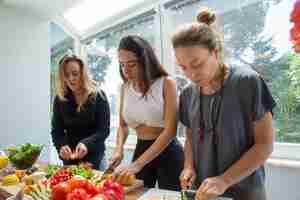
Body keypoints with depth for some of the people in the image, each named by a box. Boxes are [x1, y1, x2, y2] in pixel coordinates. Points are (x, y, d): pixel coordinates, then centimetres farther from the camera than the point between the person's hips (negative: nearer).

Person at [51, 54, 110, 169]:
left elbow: (104, 130, -13)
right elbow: (56, 131, -2)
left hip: (93, 154, -2)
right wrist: (61, 146, -22)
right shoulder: (60, 98, -2)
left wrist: (86, 143, -29)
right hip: (69, 156, 3)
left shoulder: (98, 96, -11)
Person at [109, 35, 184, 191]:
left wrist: (137, 164, -26)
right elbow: (123, 125, 11)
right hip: (141, 150, 4)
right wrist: (119, 150, -8)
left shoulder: (166, 83, -15)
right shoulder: (125, 87, 0)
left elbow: (170, 130, -21)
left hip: (167, 151, -4)